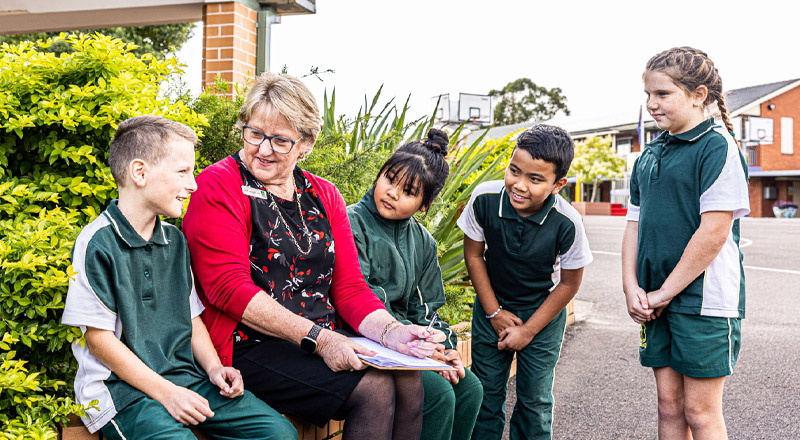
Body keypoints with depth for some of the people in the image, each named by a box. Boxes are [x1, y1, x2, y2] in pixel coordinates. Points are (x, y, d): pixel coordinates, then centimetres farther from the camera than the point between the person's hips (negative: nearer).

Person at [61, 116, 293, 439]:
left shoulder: (175, 241, 14)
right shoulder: (97, 243, -9)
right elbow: (99, 338, -10)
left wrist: (213, 368, 1)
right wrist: (165, 392, -15)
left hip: (185, 377, 6)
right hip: (123, 388, -6)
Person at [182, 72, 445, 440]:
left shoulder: (324, 196, 14)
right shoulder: (219, 187, -5)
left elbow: (350, 288, 10)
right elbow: (229, 287, -15)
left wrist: (390, 332, -11)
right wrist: (316, 338, -21)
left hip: (326, 340, 6)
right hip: (251, 347, -6)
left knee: (408, 380, -18)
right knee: (373, 388, -24)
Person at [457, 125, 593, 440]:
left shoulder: (567, 223, -27)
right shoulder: (484, 199, -23)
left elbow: (569, 283, -12)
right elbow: (473, 255, -7)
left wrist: (528, 331, -9)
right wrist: (494, 312, -5)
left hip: (543, 311, -1)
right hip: (493, 305, 2)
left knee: (535, 399, 5)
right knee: (485, 393, 8)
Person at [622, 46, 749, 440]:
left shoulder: (717, 146, -10)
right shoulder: (650, 154, 13)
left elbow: (714, 233, -17)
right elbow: (634, 224, 14)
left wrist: (664, 293, -13)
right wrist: (632, 288, 0)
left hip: (703, 298, -7)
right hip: (656, 301, 7)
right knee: (669, 405, 12)